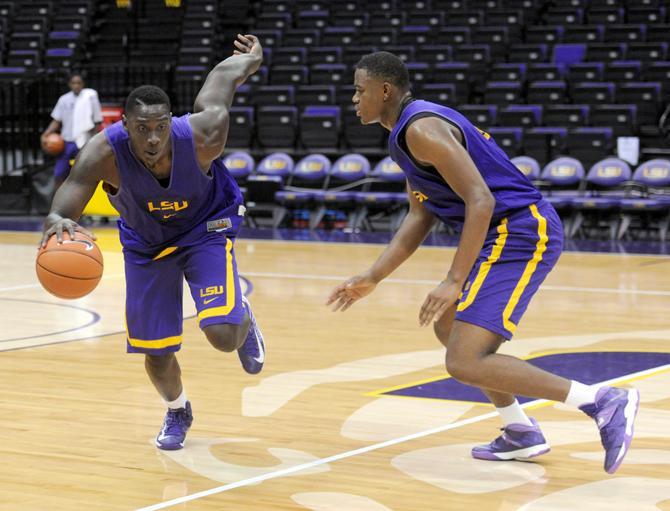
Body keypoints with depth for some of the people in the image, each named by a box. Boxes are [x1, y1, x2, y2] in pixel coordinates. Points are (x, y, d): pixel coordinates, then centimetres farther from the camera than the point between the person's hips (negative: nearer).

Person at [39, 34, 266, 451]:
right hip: (145, 241, 2)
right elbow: (63, 210, -40)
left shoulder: (202, 137, -34)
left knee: (223, 335, -20)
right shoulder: (104, 153, -34)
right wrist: (58, 224, -66)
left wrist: (251, 58, 7)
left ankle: (245, 322, 21)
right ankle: (178, 412, 39)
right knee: (155, 351, 4)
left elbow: (223, 75, -16)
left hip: (205, 229, -1)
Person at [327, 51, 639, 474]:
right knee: (448, 325, 27)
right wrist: (372, 278, 19)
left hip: (519, 233, -11)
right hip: (513, 231, 11)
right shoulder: (408, 133, 19)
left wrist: (454, 282, -25)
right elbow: (419, 218, 23)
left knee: (465, 362, -16)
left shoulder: (421, 129, -15)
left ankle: (604, 402, -18)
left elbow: (481, 201, -23)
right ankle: (523, 435, 27)